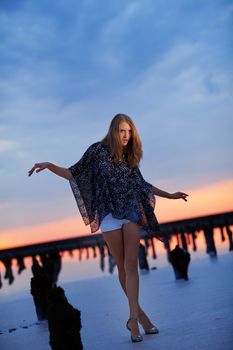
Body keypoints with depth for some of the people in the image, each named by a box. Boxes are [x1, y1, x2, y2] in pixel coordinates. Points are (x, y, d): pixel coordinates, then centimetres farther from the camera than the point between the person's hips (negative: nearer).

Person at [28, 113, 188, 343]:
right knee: (122, 267, 1)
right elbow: (74, 174, 4)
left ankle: (133, 319, -13)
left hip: (131, 212, 3)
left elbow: (141, 184, 26)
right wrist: (49, 166, -10)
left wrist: (169, 195, 29)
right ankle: (139, 314, 11)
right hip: (110, 214, -2)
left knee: (131, 265, -9)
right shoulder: (98, 150, 2)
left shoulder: (129, 156, 13)